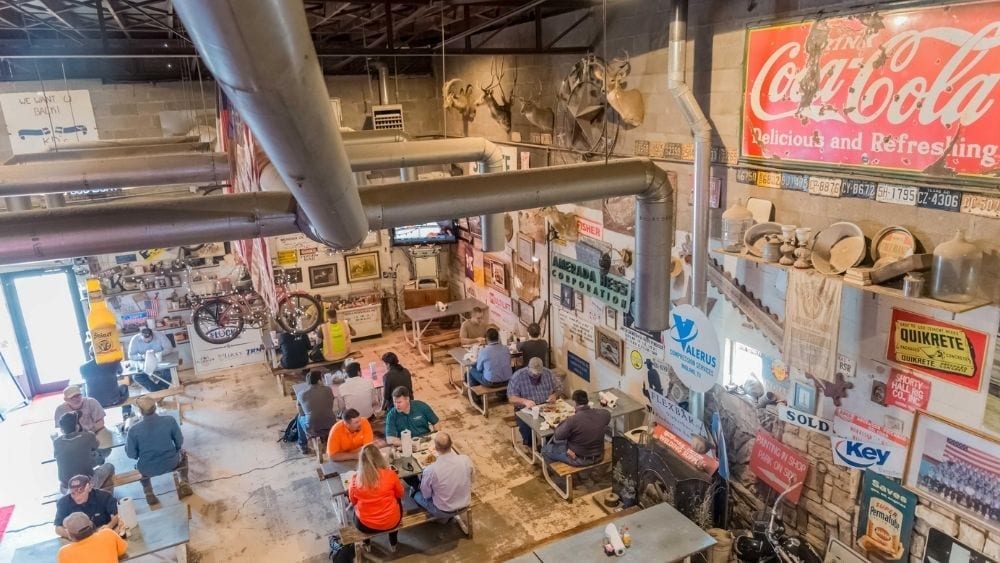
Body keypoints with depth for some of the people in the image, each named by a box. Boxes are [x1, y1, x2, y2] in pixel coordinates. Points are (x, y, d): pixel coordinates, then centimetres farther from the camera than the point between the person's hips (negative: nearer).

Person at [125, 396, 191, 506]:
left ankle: (149, 494, 31)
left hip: (147, 470, 1)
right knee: (183, 453, 34)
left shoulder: (134, 430, -20)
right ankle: (183, 484, 20)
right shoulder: (170, 421, -17)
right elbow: (179, 442, -3)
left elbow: (131, 454, -9)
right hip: (171, 463, 0)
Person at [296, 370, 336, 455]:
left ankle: (303, 446, 44)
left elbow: (301, 412, 12)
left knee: (300, 417, 31)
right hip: (331, 427, 1)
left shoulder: (301, 394, -3)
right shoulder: (328, 390, -2)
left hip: (313, 430, -1)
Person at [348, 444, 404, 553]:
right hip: (391, 522, 0)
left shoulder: (355, 480, -15)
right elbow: (400, 494, 1)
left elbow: (353, 502, 4)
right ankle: (393, 543, 41)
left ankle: (366, 543, 44)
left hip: (365, 525, 1)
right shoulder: (390, 475, -18)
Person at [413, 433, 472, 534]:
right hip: (465, 505, 3)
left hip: (443, 511, -3)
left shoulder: (430, 470, -30)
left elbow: (426, 495, -11)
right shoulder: (466, 460, -21)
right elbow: (470, 481, -1)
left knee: (417, 495, 23)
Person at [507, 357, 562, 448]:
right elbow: (511, 397, -12)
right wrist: (525, 401, -30)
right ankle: (530, 444, 1)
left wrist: (555, 395, -13)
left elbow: (559, 388, 10)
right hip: (526, 410, -2)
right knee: (526, 427, -30)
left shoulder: (548, 373, -1)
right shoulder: (518, 376, -11)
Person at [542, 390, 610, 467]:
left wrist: (565, 421, -2)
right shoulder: (604, 414, -16)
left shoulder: (572, 420, -30)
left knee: (545, 450, 15)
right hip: (598, 457, 5)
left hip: (579, 460, -5)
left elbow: (558, 437, -15)